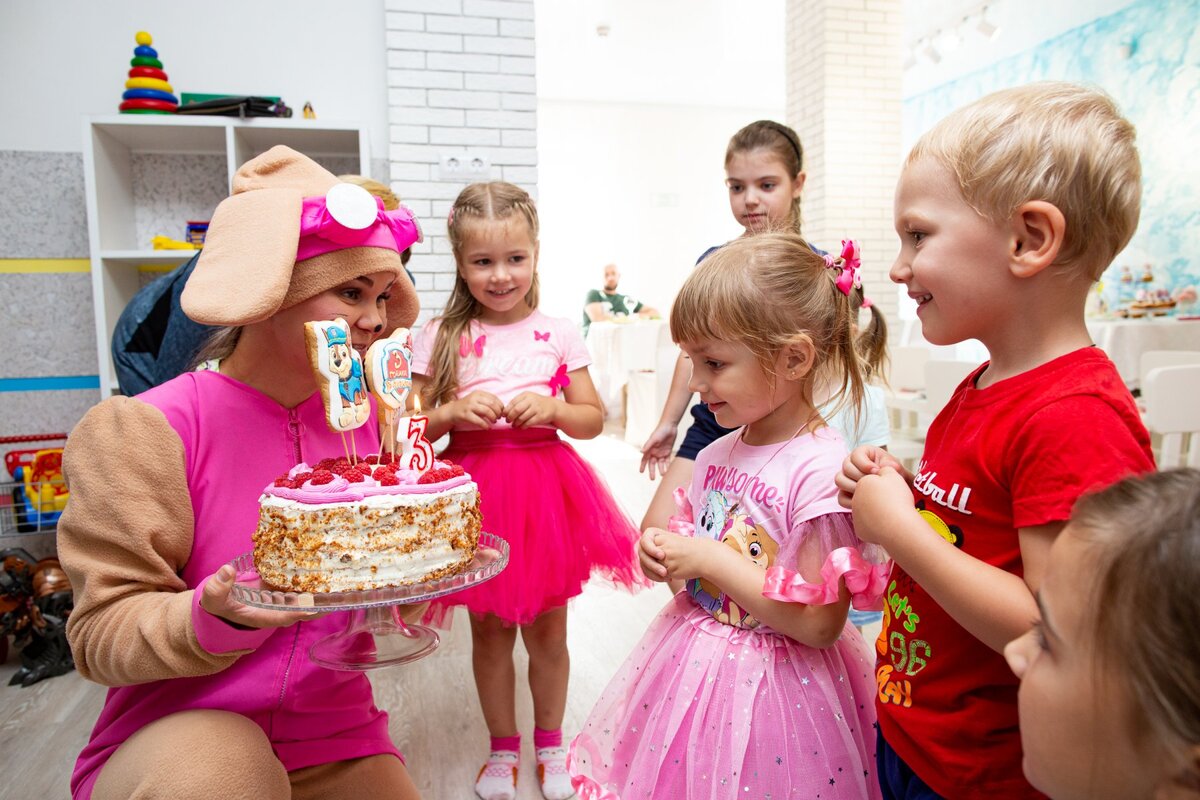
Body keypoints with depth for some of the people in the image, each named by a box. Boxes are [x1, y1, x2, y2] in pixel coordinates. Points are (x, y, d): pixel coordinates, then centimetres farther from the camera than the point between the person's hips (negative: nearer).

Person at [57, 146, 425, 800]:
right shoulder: (143, 431, -13)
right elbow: (103, 636, -13)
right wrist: (217, 617, -31)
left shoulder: (368, 420, -1)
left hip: (337, 740, 4)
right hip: (166, 740, -3)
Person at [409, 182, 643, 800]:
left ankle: (549, 744, 39)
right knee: (489, 632, 14)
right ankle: (503, 747, 38)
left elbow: (593, 420, 4)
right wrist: (453, 412, -16)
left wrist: (552, 410, -15)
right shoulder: (440, 338, -2)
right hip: (475, 493, 0)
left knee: (547, 632, 14)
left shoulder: (558, 334, -1)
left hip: (546, 488, 0)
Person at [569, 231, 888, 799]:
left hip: (774, 686, -6)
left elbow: (819, 624, -23)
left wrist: (710, 559, -22)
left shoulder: (822, 470, -23)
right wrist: (664, 554, -8)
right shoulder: (715, 456, -1)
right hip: (692, 665, 7)